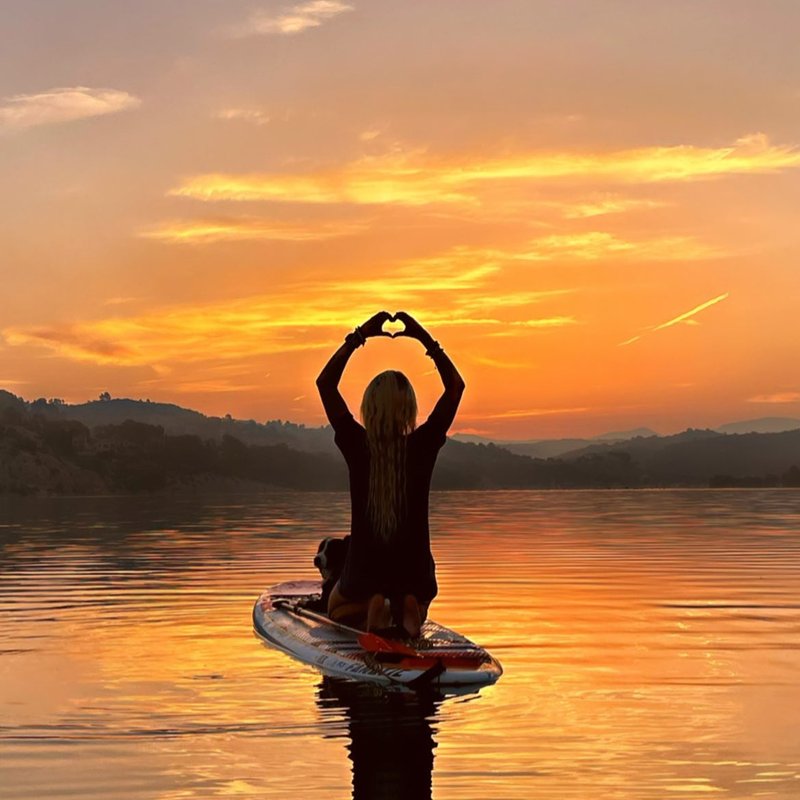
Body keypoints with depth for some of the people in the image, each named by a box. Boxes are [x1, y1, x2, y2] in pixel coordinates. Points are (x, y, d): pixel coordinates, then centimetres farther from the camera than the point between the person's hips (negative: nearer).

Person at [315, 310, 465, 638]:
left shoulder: (357, 446, -13)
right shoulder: (423, 446, -12)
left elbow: (325, 383, -2)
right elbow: (456, 386, 0)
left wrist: (358, 336, -1)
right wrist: (425, 338, 0)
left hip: (364, 571, -1)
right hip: (415, 573, 1)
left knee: (337, 611, 32)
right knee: (417, 610, 35)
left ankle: (370, 608, -4)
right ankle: (408, 609, -3)